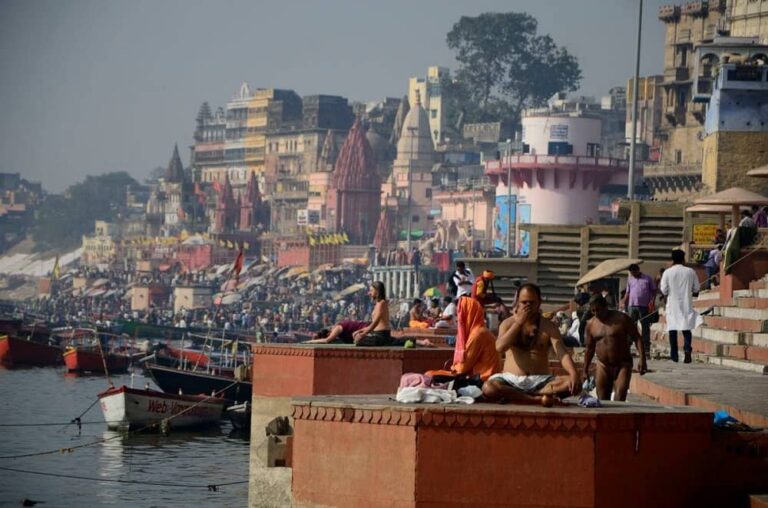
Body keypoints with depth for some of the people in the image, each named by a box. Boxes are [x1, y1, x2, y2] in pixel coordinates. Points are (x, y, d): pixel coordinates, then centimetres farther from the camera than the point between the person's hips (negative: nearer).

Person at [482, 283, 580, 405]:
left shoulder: (548, 327, 7)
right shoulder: (508, 323, 7)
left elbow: (562, 353, -7)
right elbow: (500, 347, -12)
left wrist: (574, 374, -28)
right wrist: (519, 322, -12)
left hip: (540, 381, 1)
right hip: (511, 380, -1)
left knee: (574, 385, -28)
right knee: (488, 388, -35)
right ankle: (538, 399, -30)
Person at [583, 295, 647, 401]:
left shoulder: (622, 319, -6)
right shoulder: (591, 324, 6)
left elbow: (638, 339, -5)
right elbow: (589, 349, 16)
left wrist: (642, 360, -16)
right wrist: (585, 371, 16)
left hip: (622, 365, -4)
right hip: (602, 367, 4)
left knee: (619, 400, -17)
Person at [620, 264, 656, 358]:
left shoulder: (647, 279, 5)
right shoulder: (630, 279, 14)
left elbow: (653, 290, 6)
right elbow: (628, 292, 17)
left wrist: (652, 300, -9)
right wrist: (623, 302, 4)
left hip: (644, 306, -3)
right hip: (632, 306, 3)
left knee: (645, 327, 1)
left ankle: (646, 347, 5)